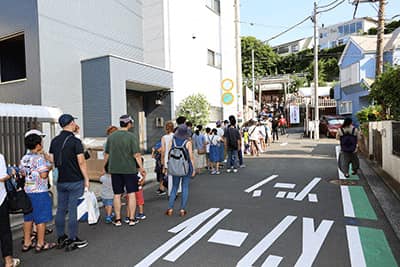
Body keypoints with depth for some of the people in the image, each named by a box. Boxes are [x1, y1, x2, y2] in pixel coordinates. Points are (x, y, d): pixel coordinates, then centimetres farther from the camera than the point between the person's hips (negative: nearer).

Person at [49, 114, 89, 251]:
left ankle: (61, 239, 24)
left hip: (60, 181, 7)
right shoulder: (75, 141, -14)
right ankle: (72, 240, 8)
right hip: (75, 181, -6)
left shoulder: (54, 141, 7)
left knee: (61, 209, 13)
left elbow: (52, 160, 11)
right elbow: (81, 162, -15)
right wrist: (86, 179, -7)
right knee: (72, 210, 0)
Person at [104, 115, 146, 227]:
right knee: (131, 194, 7)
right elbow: (136, 155, -14)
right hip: (129, 169, -3)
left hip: (114, 169, 4)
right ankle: (132, 219, 12)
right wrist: (142, 169, -7)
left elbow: (106, 154, 8)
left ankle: (117, 220, 17)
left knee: (117, 195, 10)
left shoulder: (111, 136, 3)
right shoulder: (132, 136, -10)